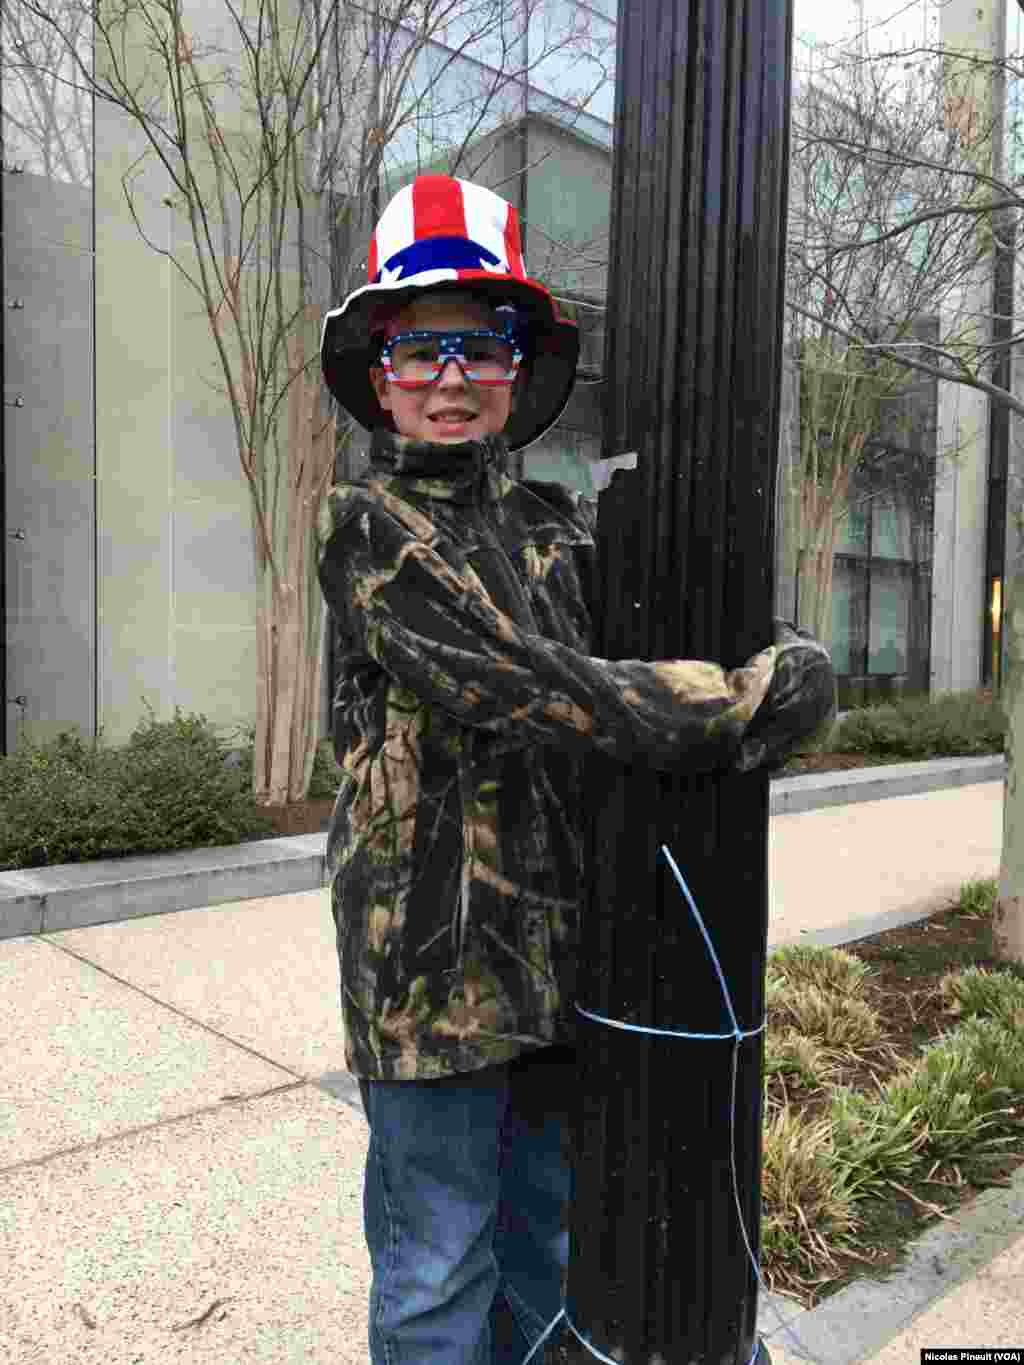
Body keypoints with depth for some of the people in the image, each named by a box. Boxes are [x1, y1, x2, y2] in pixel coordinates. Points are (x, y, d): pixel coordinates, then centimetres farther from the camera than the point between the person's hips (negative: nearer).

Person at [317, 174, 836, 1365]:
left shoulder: (553, 526, 10)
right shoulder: (368, 526, -7)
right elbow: (524, 685, -21)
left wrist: (789, 669, -10)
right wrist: (748, 700, -20)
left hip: (558, 942, 6)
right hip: (434, 950, -5)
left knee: (547, 1234, 22)